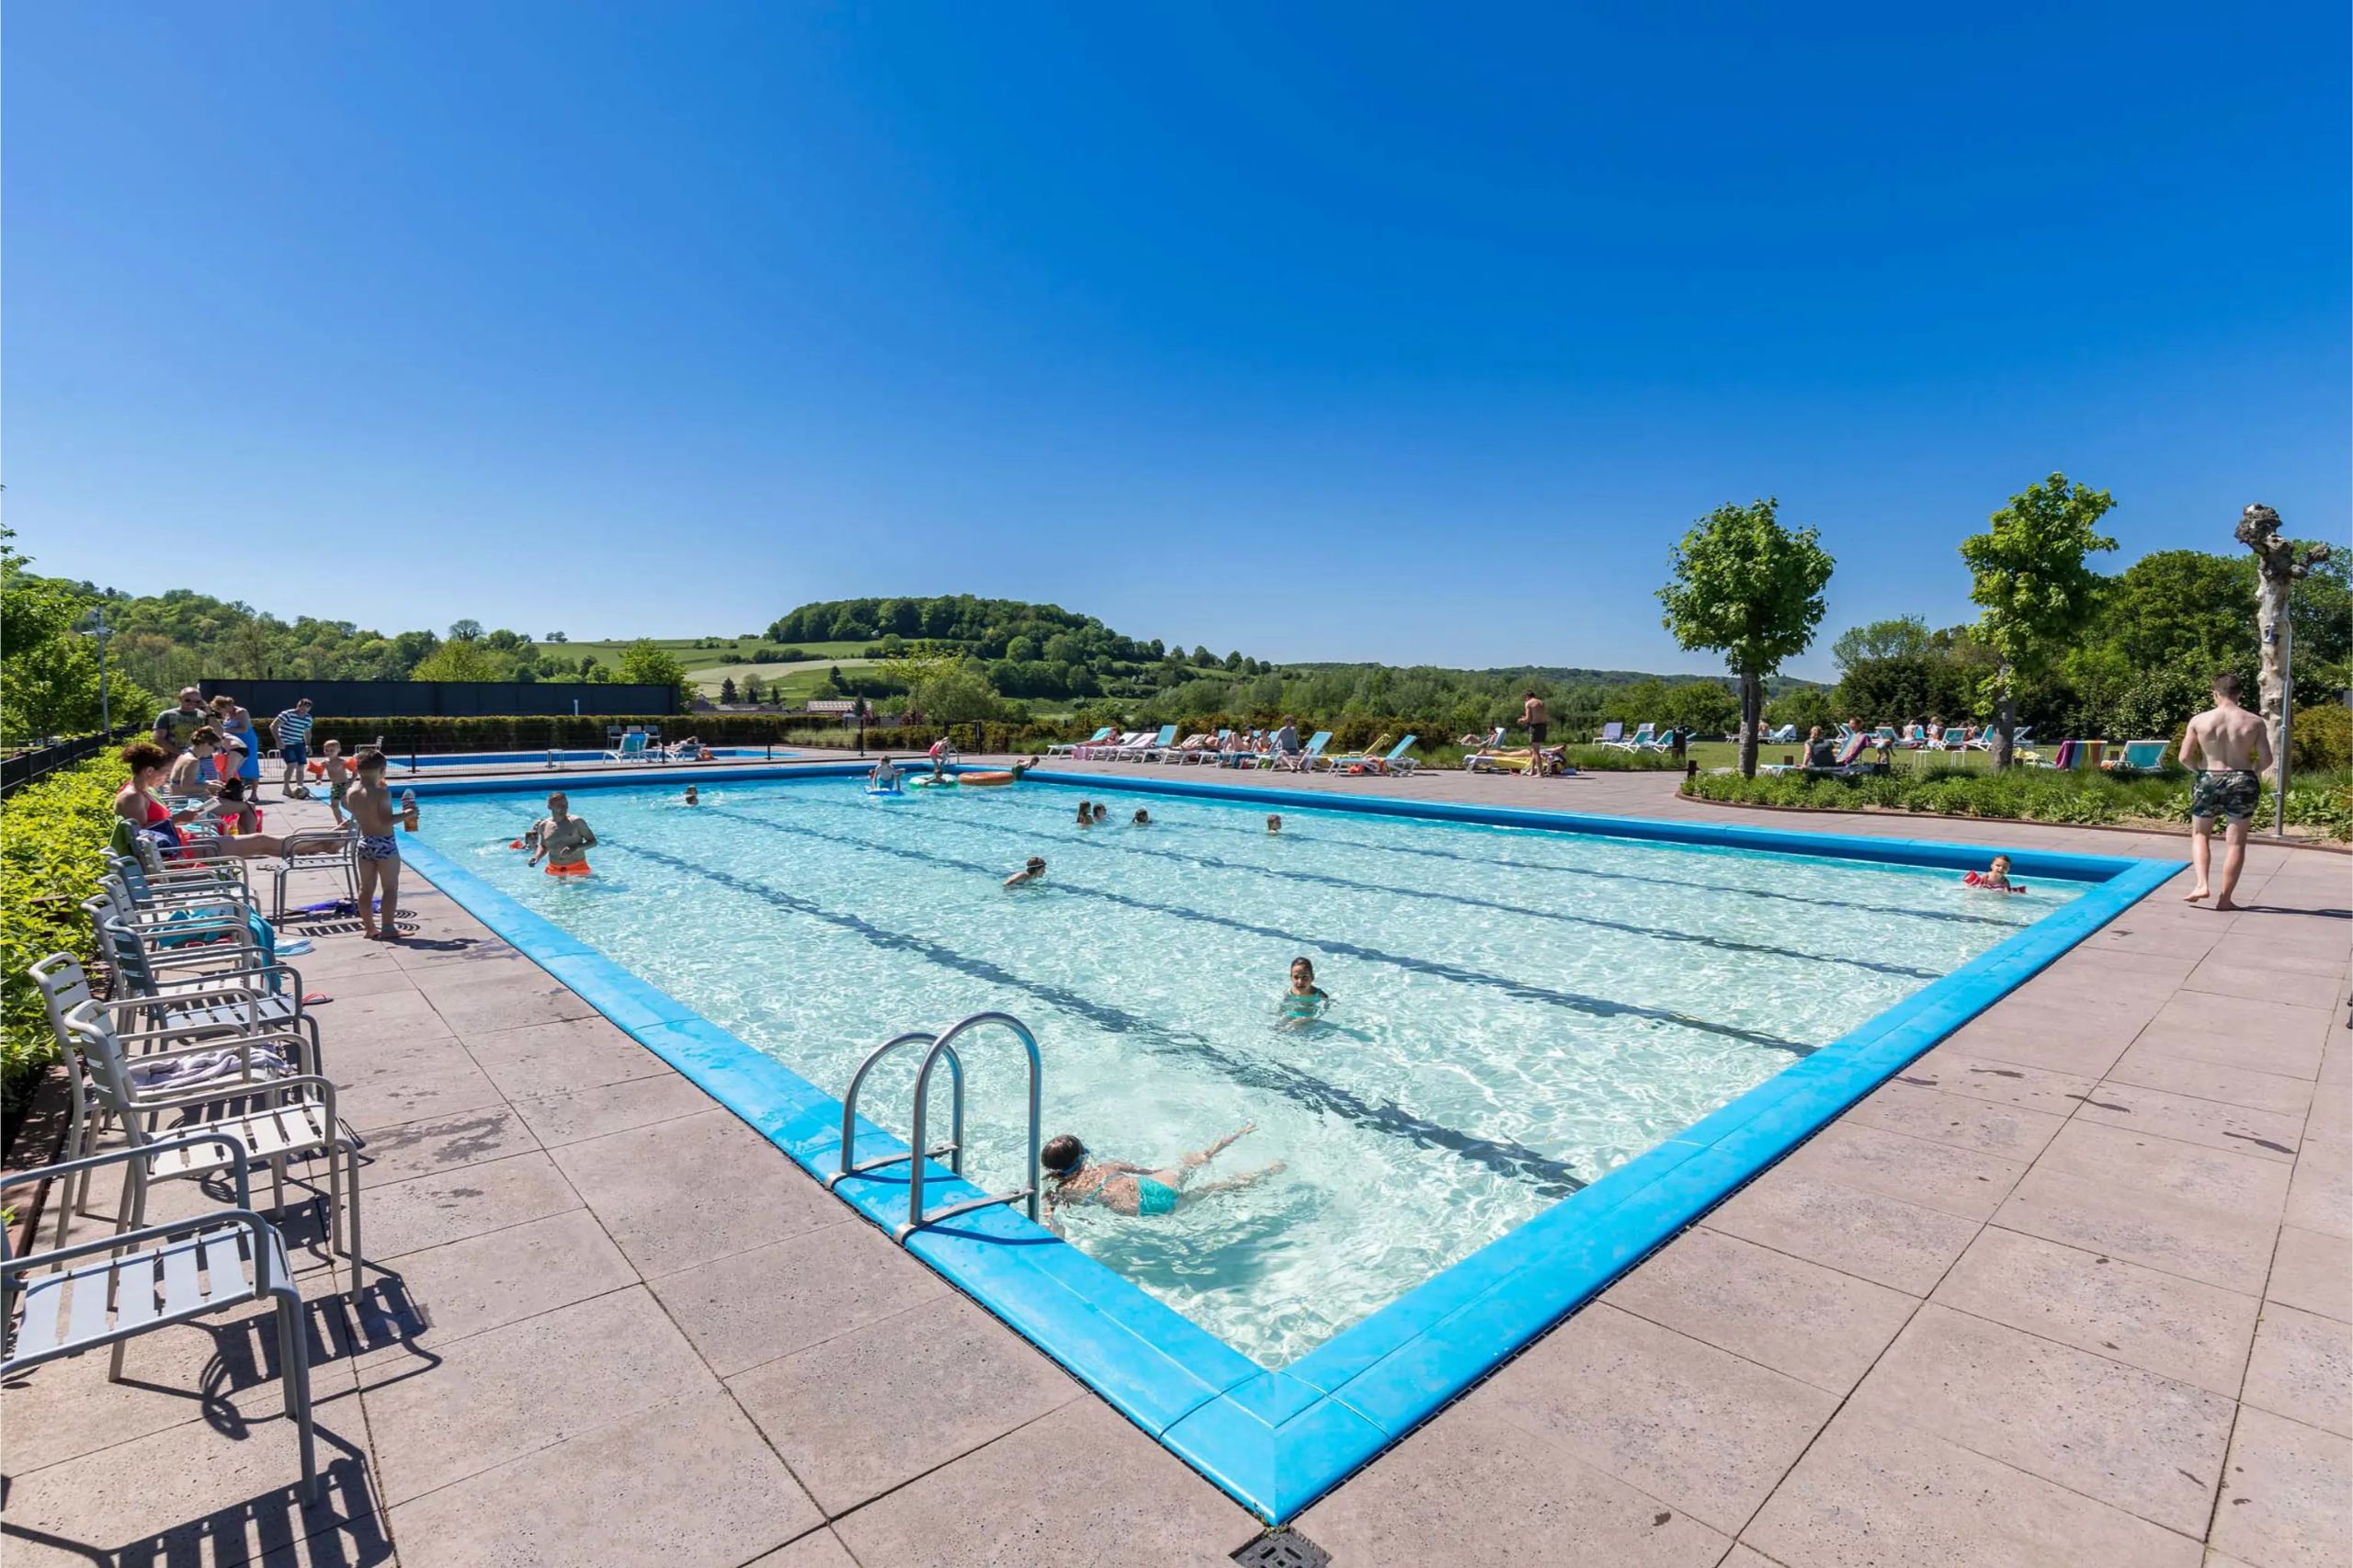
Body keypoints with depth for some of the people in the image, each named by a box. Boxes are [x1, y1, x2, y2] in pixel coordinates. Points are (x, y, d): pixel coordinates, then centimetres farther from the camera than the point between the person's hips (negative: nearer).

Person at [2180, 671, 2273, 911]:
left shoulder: (2199, 720, -6)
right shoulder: (2255, 722, -3)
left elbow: (2184, 758, -7)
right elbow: (2266, 759, -4)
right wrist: (2252, 772, 16)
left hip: (2209, 782, -1)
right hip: (2243, 783, 1)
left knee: (2200, 834, 16)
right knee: (2235, 841, 7)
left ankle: (2202, 884, -1)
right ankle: (2225, 898, 9)